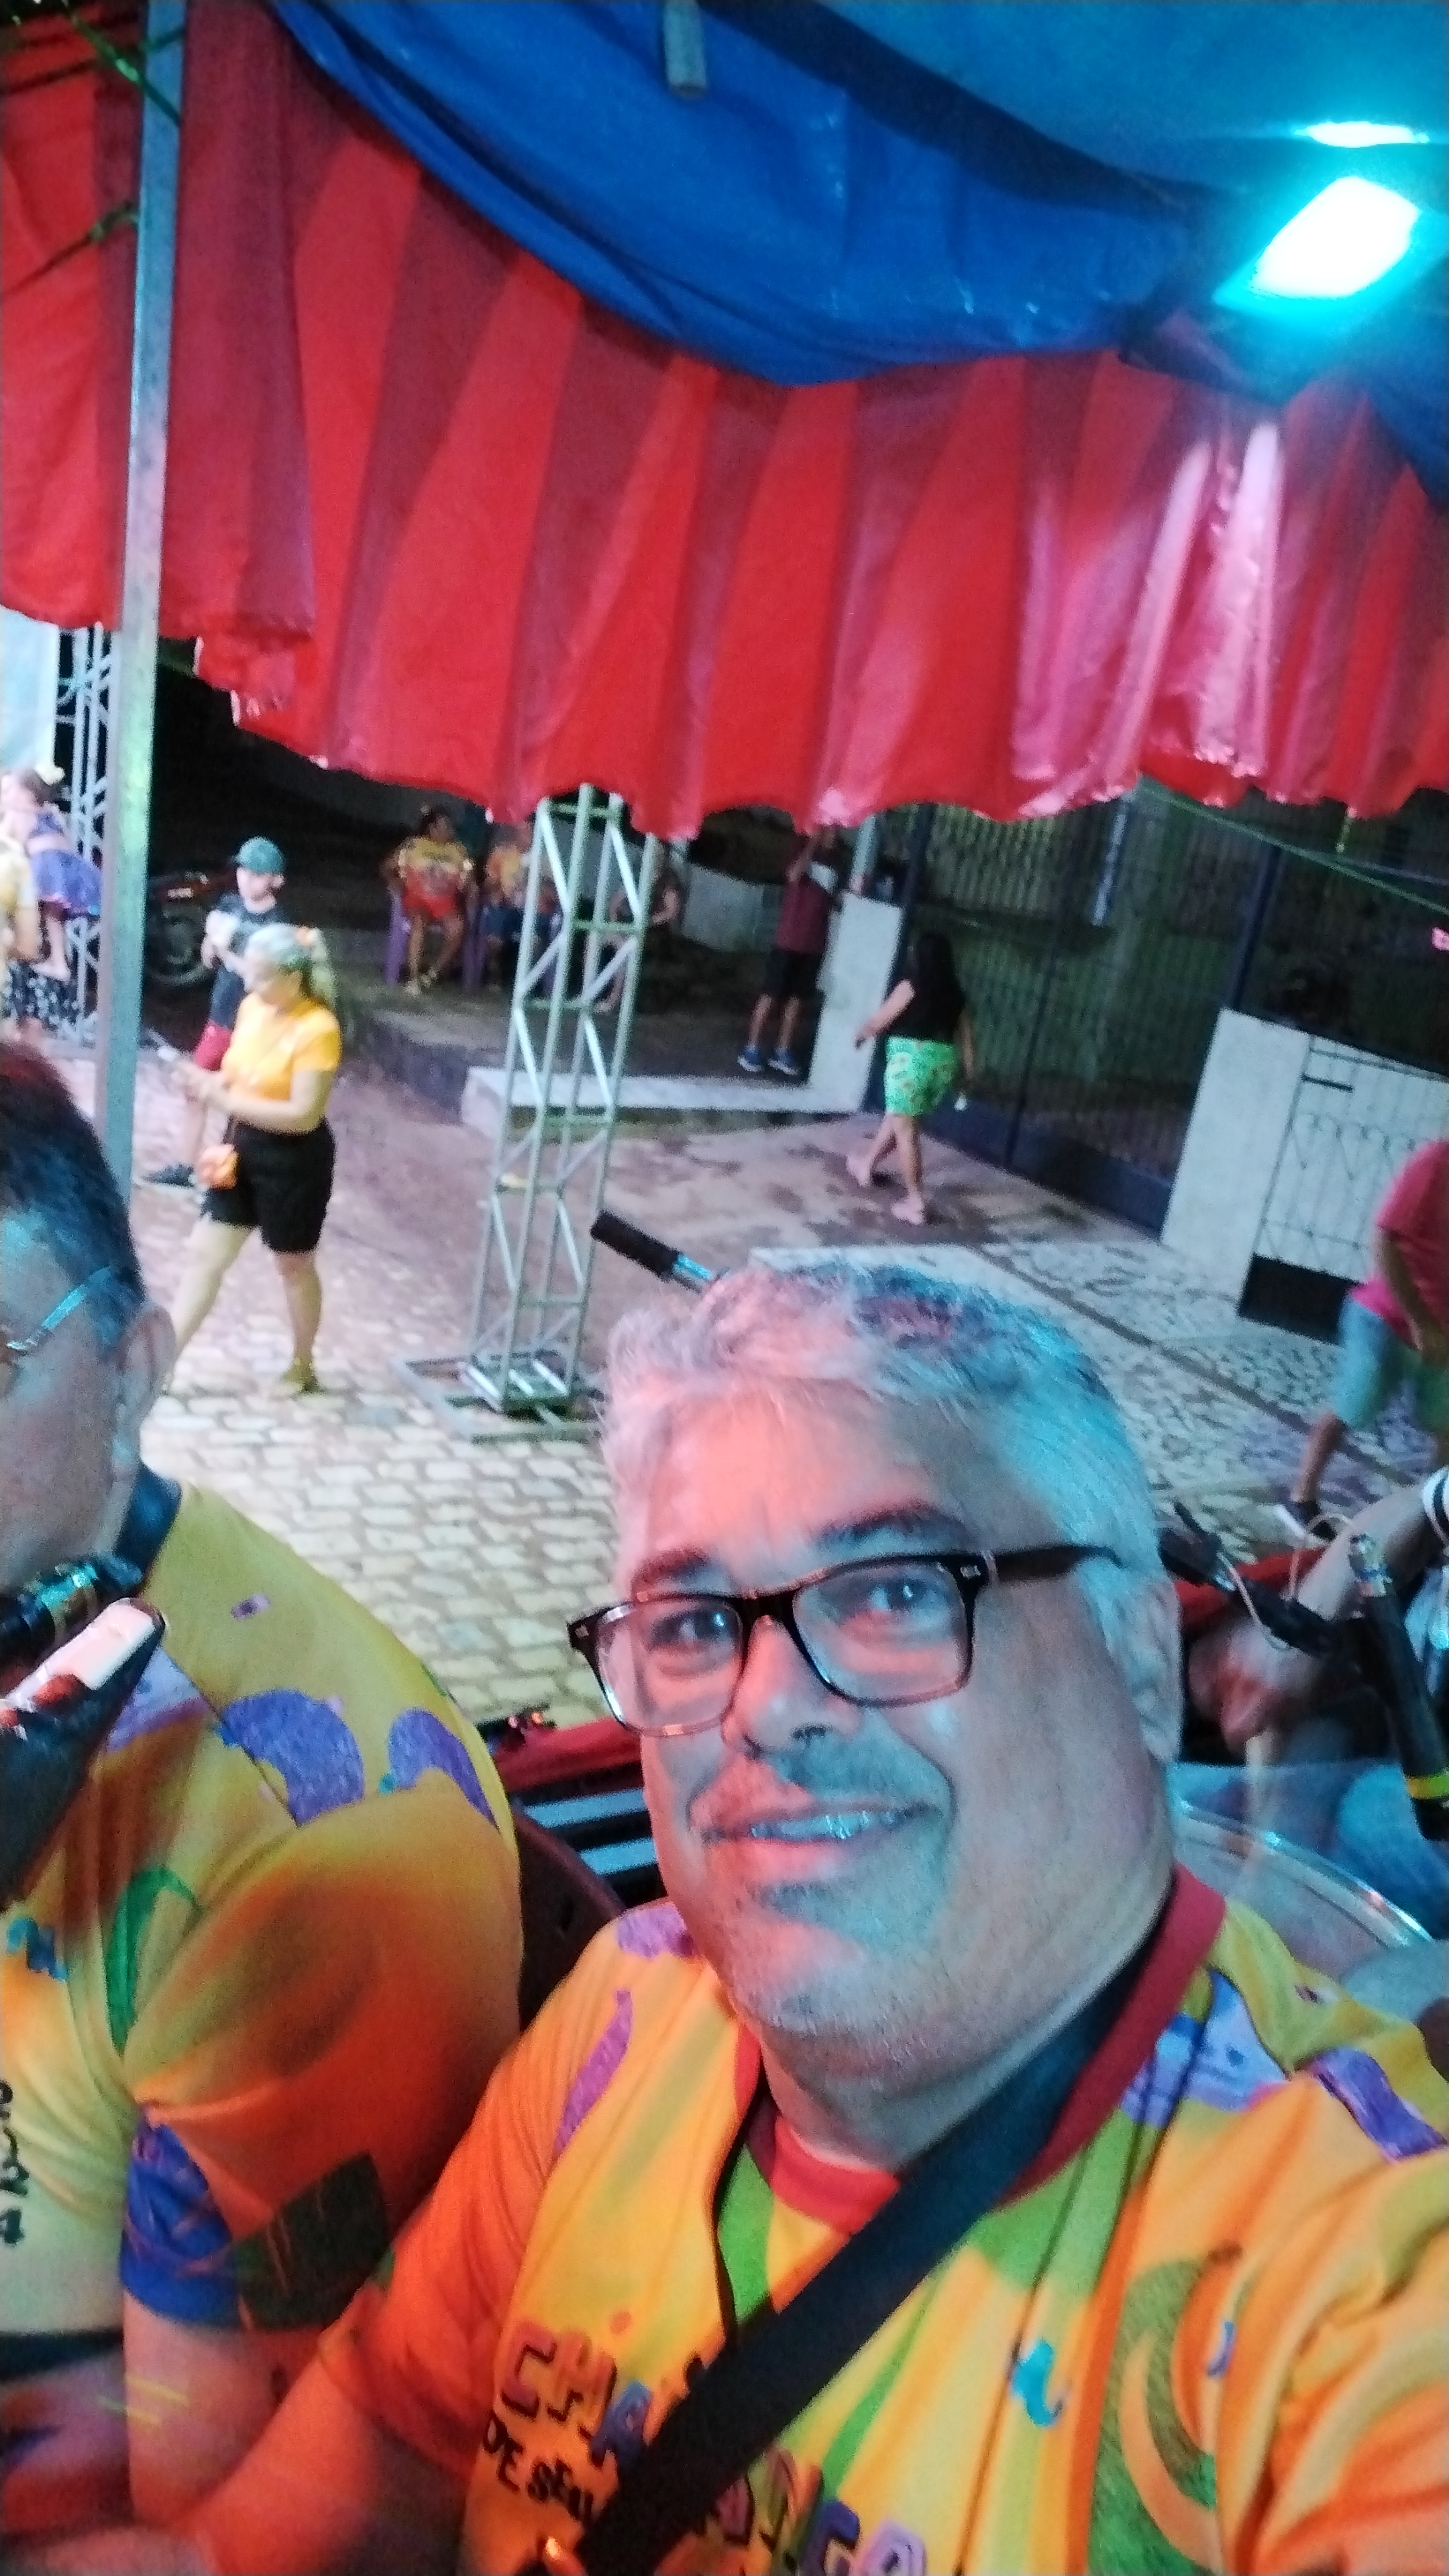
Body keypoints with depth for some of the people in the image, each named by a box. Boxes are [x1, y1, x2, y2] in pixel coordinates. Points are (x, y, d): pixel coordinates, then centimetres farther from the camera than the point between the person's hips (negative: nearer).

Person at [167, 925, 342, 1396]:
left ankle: (302, 1366, 32)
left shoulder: (318, 1029, -21)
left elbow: (304, 1114, -25)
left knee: (294, 1265, 12)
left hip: (293, 1159, -7)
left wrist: (225, 1100, -25)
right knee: (204, 1254, 7)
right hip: (243, 1146, 7)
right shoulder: (252, 1008, 1)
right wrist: (208, 1082, -9)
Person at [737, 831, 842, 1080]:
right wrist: (813, 843, -21)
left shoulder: (834, 866, 13)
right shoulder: (803, 855, -3)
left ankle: (783, 1053, 15)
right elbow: (794, 876, -24)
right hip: (788, 941, -5)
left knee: (795, 998, 9)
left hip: (814, 946, 5)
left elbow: (837, 902, 18)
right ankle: (751, 1049, 4)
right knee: (771, 995, -2)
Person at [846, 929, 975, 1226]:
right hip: (944, 1063, 7)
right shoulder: (954, 994, 10)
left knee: (906, 1130, 1)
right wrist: (967, 1072, 17)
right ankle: (866, 1164, 42)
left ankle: (916, 1202, 0)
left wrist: (860, 1034, 17)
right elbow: (966, 1035, 11)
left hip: (912, 1059, -7)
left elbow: (878, 1021, -2)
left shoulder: (911, 987, -8)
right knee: (898, 1117, 24)